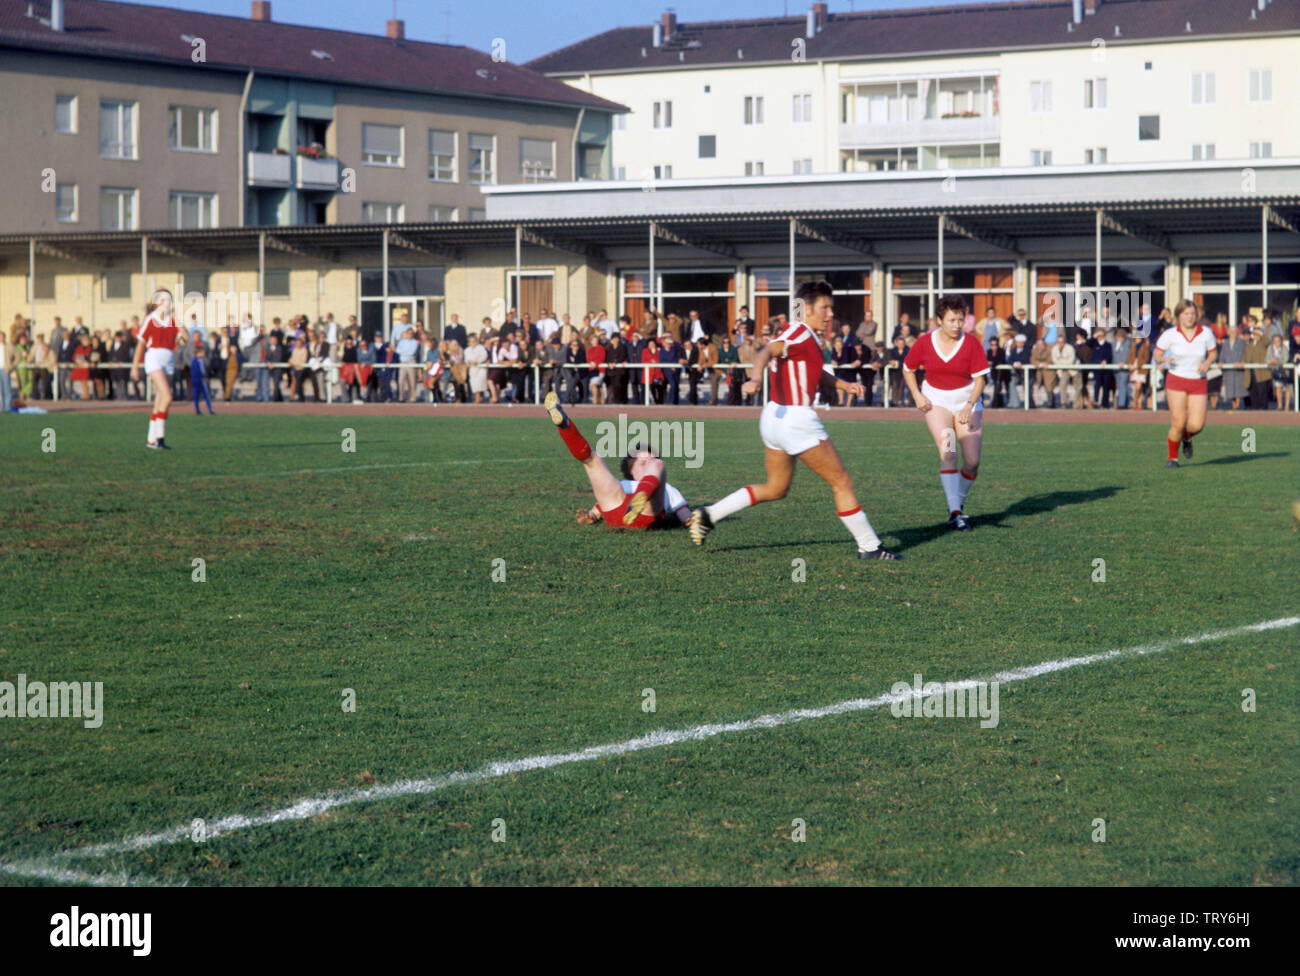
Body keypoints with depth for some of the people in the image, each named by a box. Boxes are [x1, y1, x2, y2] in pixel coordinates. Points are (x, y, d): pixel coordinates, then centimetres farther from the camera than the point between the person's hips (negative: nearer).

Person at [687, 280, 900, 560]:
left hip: (775, 419, 10)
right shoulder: (800, 334, -14)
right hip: (796, 419, -10)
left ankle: (709, 514, 12)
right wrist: (754, 379, -49)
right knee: (842, 483, -1)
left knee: (775, 489, 20)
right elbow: (767, 352, -31)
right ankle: (869, 547, 4)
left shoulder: (805, 337, 16)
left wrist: (844, 384, 30)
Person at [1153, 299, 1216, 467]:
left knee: (1196, 425, -9)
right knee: (1178, 423, -12)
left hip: (1198, 383, 2)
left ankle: (1187, 437, 29)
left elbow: (1213, 353, 12)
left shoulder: (1206, 333, -2)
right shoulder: (1170, 334, -6)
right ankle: (1172, 457, 11)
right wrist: (1162, 359, -23)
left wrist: (1207, 362, -10)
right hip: (1176, 381, -2)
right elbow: (1157, 355, 1)